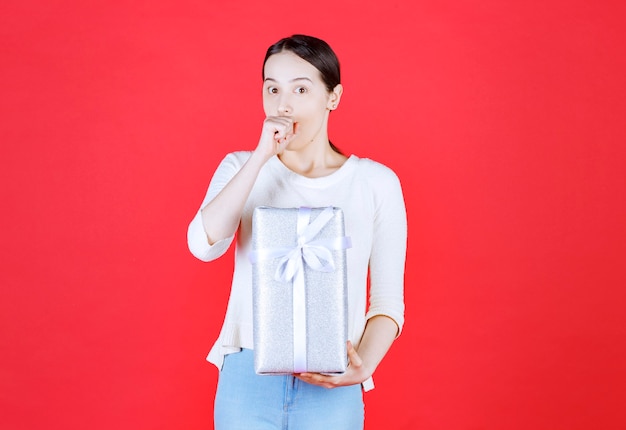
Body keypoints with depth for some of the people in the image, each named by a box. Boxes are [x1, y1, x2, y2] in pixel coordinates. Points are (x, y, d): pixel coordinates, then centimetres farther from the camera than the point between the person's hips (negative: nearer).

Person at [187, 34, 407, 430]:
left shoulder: (376, 182, 0)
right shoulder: (241, 167, 4)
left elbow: (388, 301, 1)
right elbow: (204, 245, -14)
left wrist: (365, 364, -16)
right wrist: (262, 155, -16)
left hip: (331, 387, -1)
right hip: (247, 379, 1)